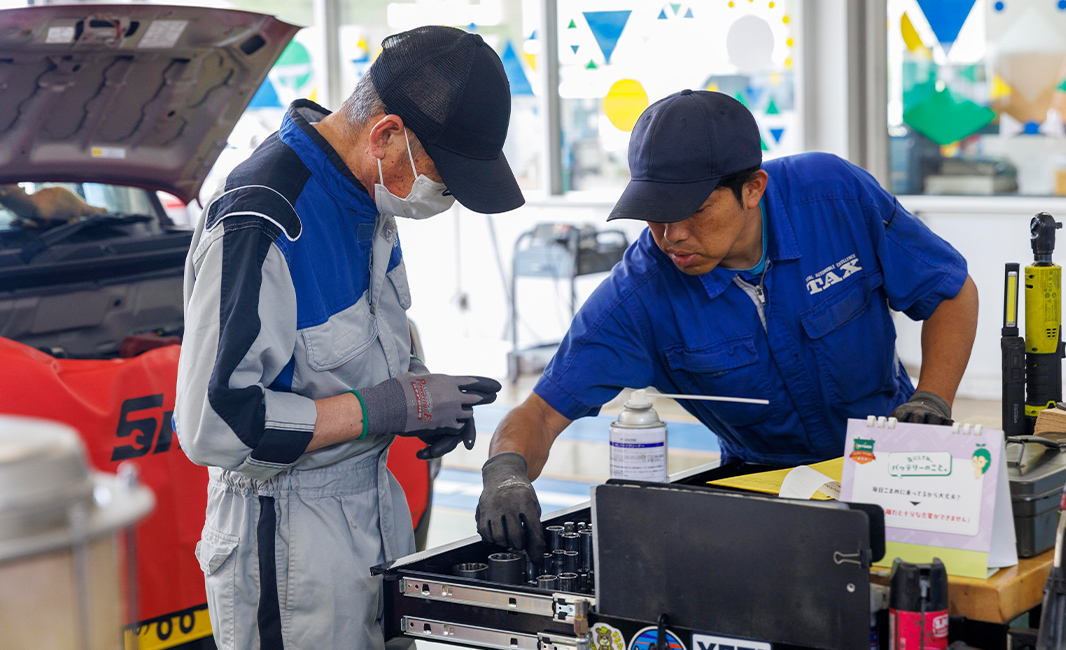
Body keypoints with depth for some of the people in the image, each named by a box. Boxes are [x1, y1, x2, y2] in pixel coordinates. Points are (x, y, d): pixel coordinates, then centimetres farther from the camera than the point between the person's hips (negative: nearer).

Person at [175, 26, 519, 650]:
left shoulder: (367, 191, 3)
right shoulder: (260, 224, -26)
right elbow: (215, 423, -28)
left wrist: (418, 387, 0)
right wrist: (391, 407, -24)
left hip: (377, 500, 9)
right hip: (288, 537, -9)